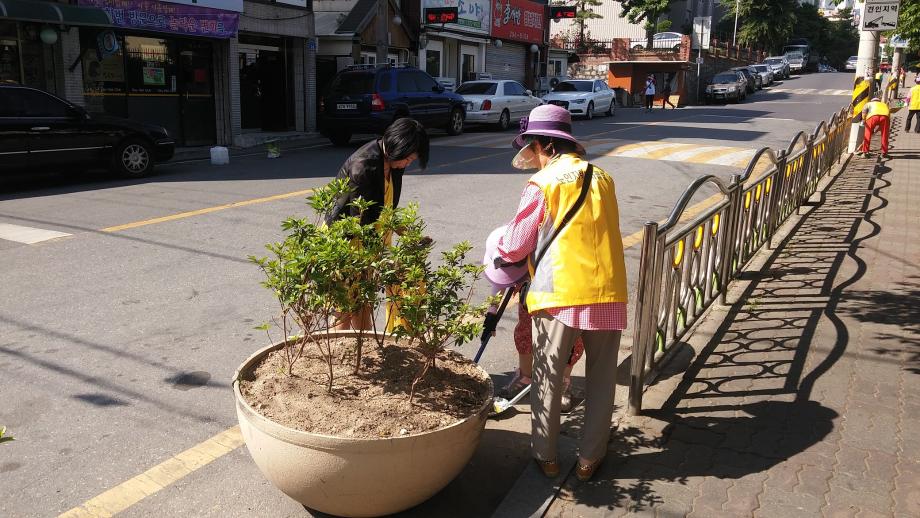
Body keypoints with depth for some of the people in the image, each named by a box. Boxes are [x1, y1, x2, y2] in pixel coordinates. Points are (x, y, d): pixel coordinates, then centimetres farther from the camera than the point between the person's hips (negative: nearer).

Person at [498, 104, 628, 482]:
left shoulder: (543, 183, -5)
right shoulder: (602, 178, 9)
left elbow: (515, 247, -2)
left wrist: (501, 249, 22)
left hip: (558, 294, -4)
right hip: (607, 292, 4)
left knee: (548, 378, 12)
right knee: (601, 378, 15)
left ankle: (546, 456, 23)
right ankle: (589, 458, 24)